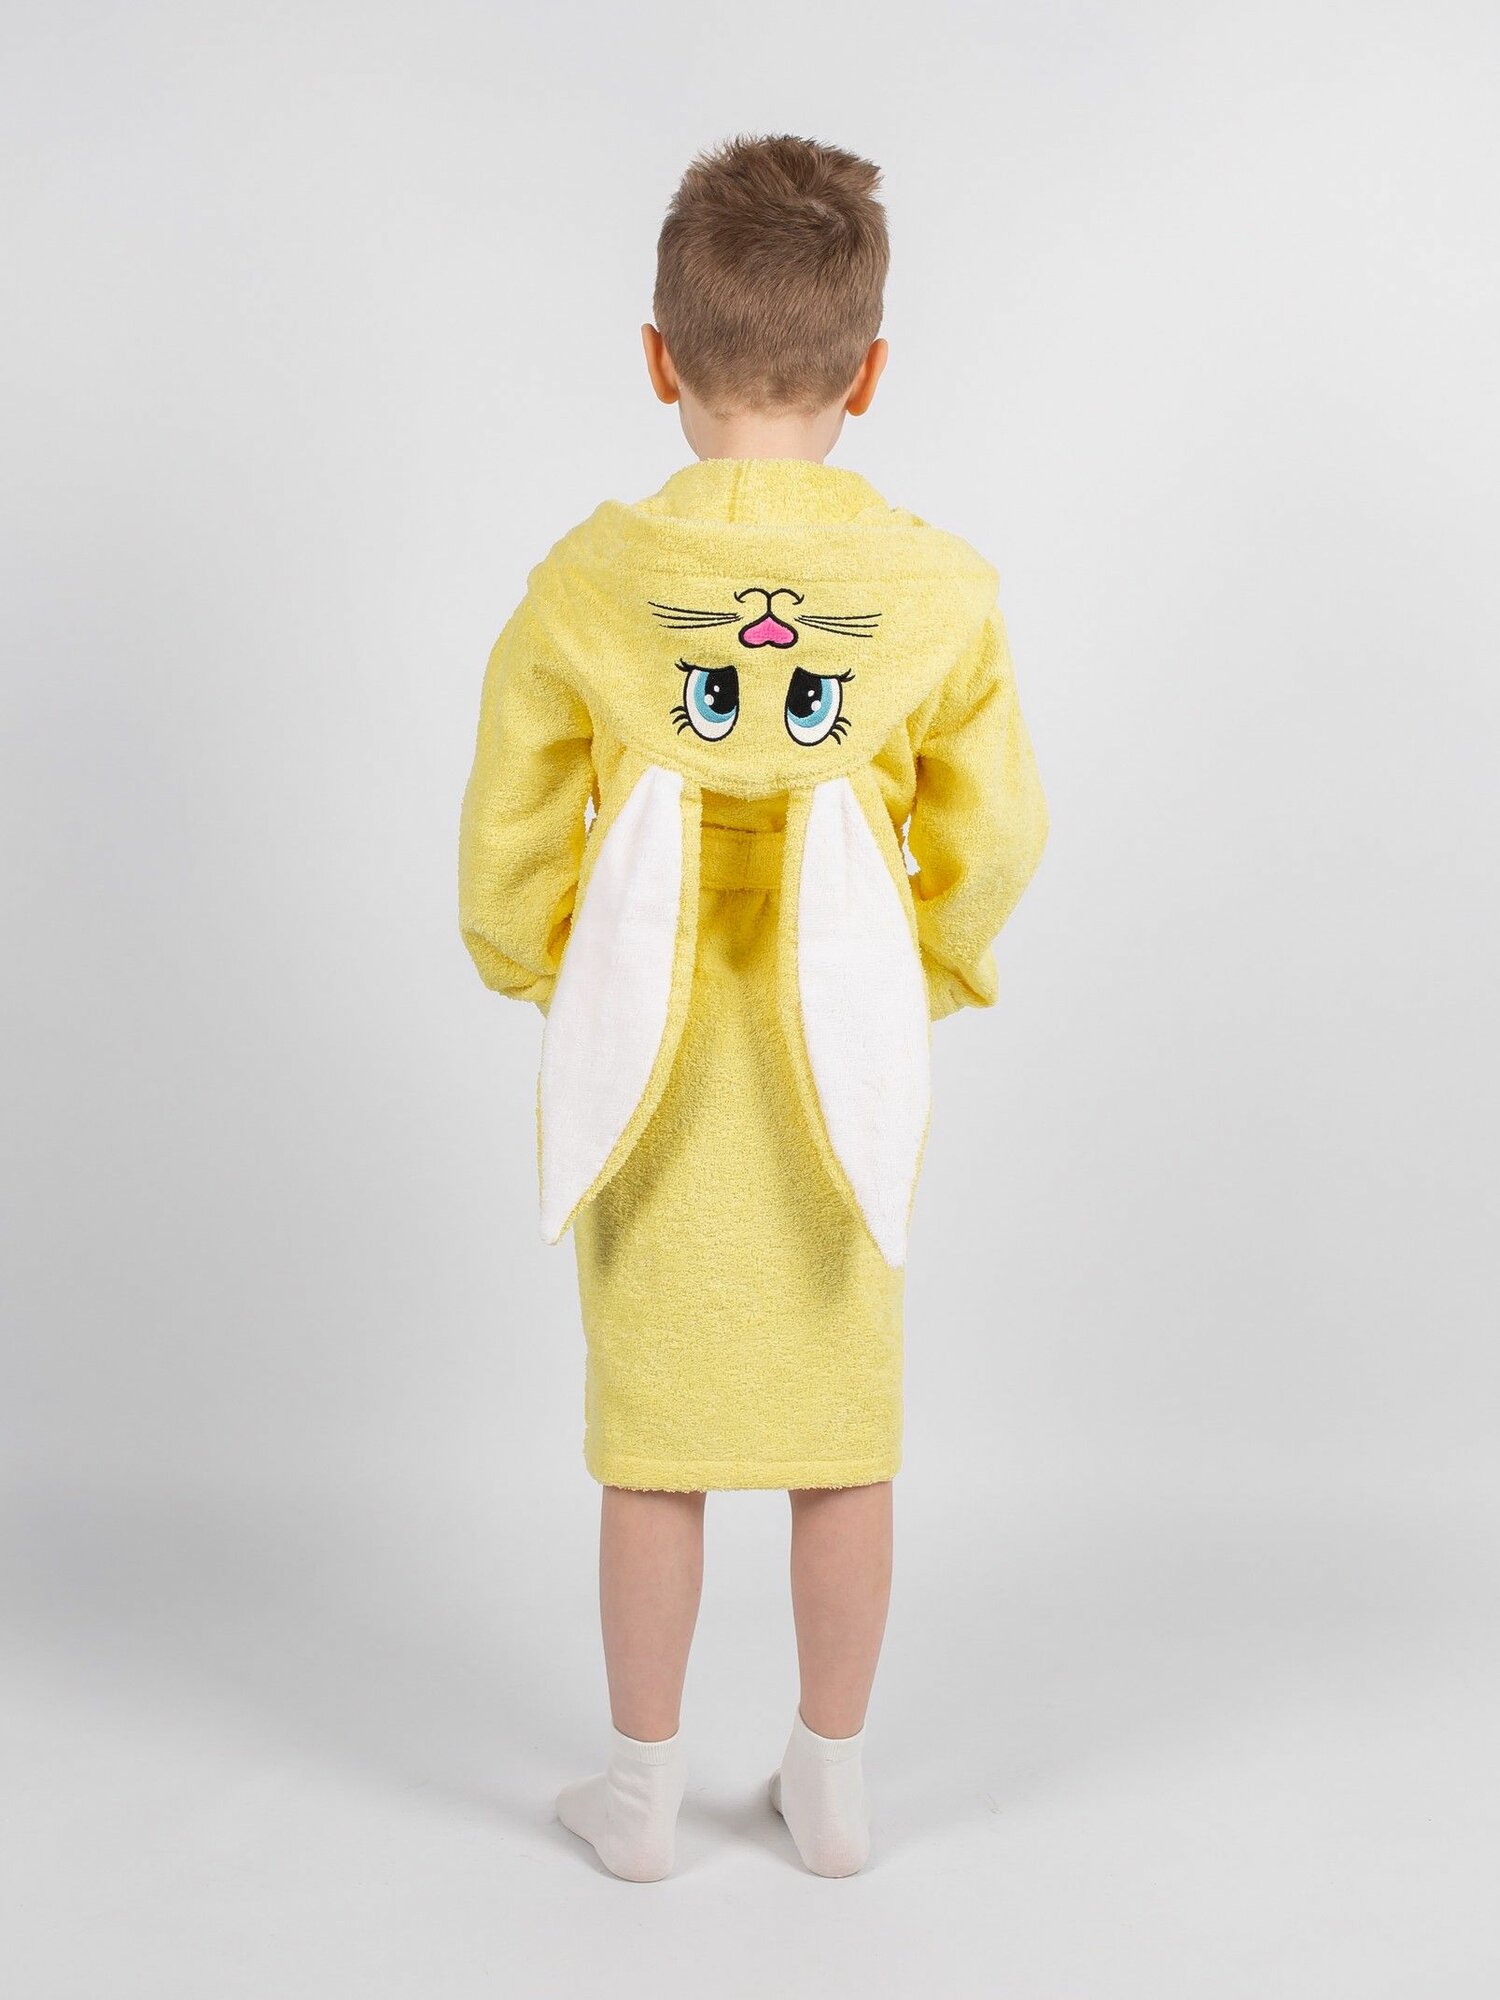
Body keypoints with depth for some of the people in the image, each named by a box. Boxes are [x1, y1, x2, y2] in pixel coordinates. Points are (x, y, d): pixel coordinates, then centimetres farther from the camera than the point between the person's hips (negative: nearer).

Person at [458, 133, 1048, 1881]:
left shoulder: (585, 580, -11)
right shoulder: (941, 588, -9)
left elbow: (509, 849, -4)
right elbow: (993, 840, -1)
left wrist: (552, 986, 15)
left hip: (649, 1078, 0)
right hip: (844, 1075, 1)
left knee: (653, 1440, 12)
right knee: (844, 1439, 14)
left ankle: (643, 1790, 25)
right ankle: (831, 1784, 27)